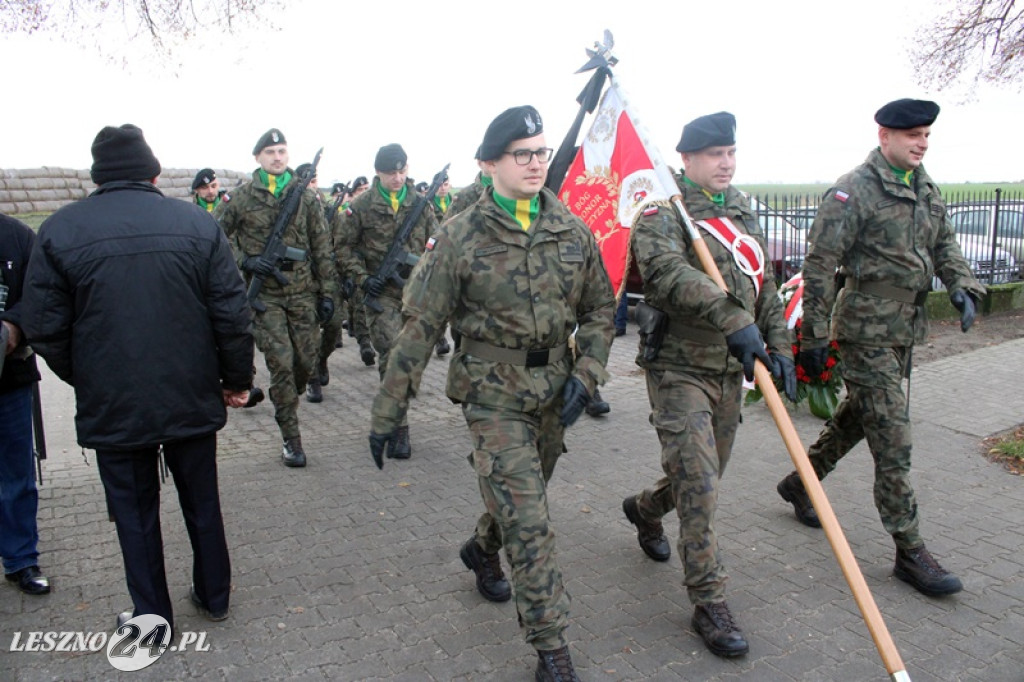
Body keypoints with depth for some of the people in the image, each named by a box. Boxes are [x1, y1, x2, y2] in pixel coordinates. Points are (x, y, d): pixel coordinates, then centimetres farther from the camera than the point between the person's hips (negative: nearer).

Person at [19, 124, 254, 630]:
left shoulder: (59, 231, -7)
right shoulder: (198, 223, -5)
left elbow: (44, 330, -5)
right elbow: (233, 316, -7)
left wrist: (88, 383, 11)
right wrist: (237, 379, 5)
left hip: (112, 407, -1)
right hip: (193, 399, 2)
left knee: (135, 514, 15)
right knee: (202, 503, 19)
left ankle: (152, 618, 29)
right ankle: (214, 596, 36)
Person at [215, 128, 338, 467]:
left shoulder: (306, 197, 5)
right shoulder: (243, 197, 1)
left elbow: (322, 249, 6)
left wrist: (327, 292, 2)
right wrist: (244, 261, -9)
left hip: (303, 291, 2)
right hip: (265, 294, -2)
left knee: (306, 361, 5)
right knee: (281, 363, -6)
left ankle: (284, 403, 37)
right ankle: (291, 438, 5)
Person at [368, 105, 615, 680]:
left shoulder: (574, 233, 1)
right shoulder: (460, 238, -11)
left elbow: (600, 309, 9)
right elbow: (420, 326, -9)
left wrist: (585, 375, -6)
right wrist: (388, 411, -8)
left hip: (554, 394, 5)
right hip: (494, 396, -4)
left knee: (520, 497, 22)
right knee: (529, 523, -7)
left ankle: (482, 549, 55)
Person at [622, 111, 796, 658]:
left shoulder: (742, 211, 13)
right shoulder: (663, 212, -11)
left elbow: (764, 286, 18)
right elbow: (667, 274, -31)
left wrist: (779, 347, 9)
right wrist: (733, 319, -40)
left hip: (731, 368, 7)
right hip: (679, 367, -7)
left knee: (706, 476, 19)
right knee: (699, 486, -9)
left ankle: (644, 509, 49)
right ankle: (709, 605, 5)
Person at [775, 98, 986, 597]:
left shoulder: (926, 190, 12)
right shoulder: (854, 191, -13)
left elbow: (943, 244, 19)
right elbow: (819, 266, -15)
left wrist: (962, 286, -3)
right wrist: (814, 336, -16)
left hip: (904, 330, 8)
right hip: (865, 332, -8)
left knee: (856, 417, 20)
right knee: (892, 439, -6)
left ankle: (799, 483, 40)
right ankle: (910, 551, 4)